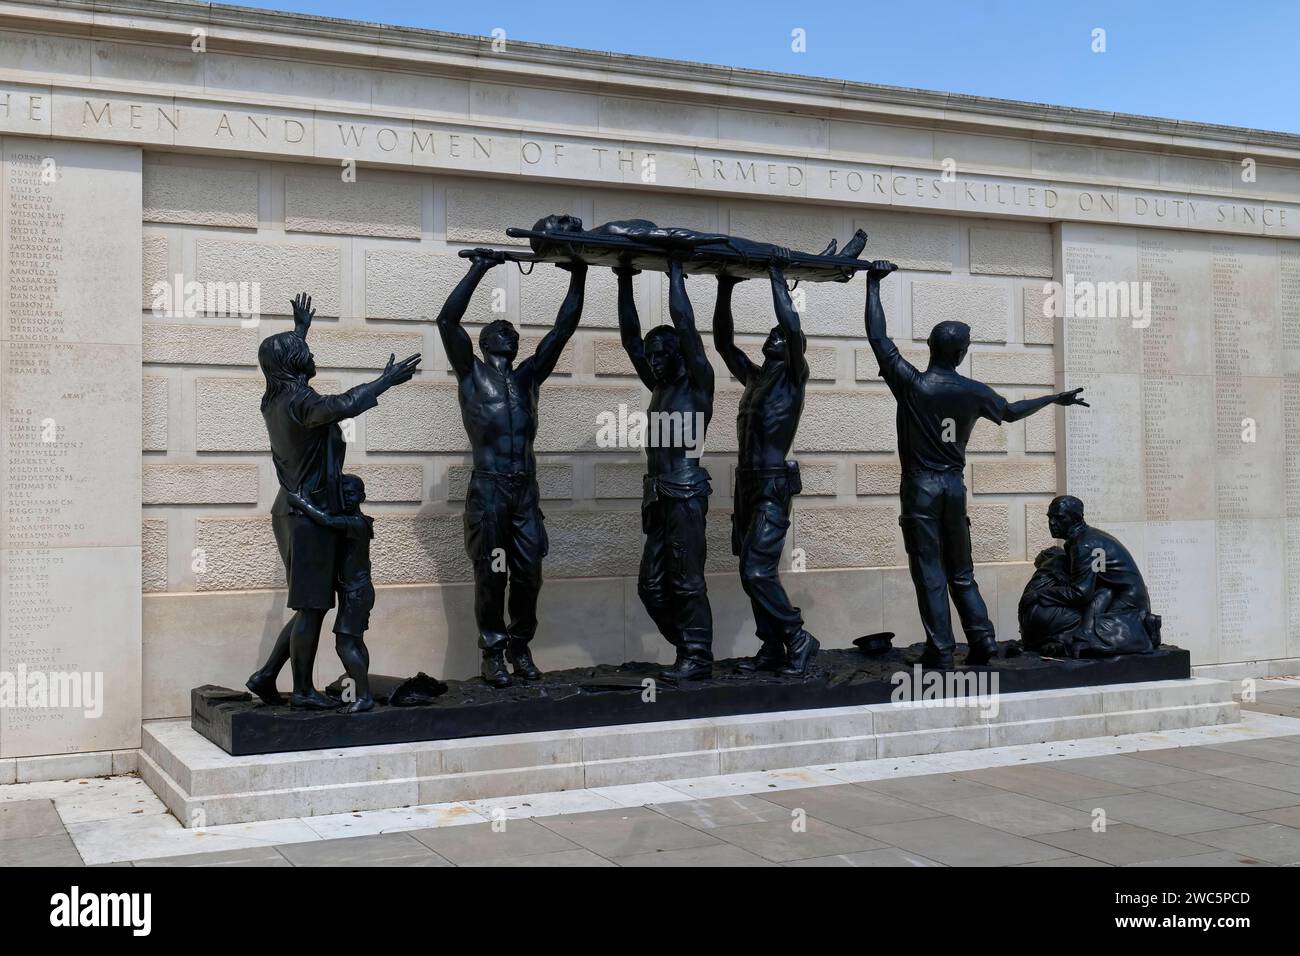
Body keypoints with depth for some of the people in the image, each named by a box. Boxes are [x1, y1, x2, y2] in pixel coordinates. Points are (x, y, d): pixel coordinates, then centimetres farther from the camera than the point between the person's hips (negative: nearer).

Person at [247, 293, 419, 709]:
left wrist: (300, 328, 48)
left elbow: (287, 363, 35)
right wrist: (387, 380, -33)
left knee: (311, 606, 16)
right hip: (311, 515, -10)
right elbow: (340, 406, -39)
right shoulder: (298, 401, -17)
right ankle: (303, 691, 3)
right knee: (311, 607, -3)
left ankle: (267, 675, 17)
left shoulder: (275, 399, 12)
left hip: (294, 510, 10)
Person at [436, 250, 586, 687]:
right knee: (491, 575, -1)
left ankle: (520, 649, 16)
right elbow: (447, 320, -5)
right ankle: (493, 653, 8)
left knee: (528, 574, 4)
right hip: (487, 489, -4)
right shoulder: (471, 373, 8)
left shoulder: (529, 375, 19)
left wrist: (578, 276, 9)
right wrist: (479, 269, -6)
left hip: (526, 490, 4)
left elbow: (564, 327, 15)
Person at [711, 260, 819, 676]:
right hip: (747, 485, 8)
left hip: (774, 487, -8)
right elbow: (723, 342, 21)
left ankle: (798, 639, -2)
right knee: (752, 572, 7)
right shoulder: (755, 377, 17)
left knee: (758, 571, -14)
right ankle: (773, 649, 13)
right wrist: (724, 292, 15)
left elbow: (792, 325, -15)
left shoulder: (793, 377, -1)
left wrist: (777, 276, -7)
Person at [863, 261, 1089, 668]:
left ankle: (941, 650, -4)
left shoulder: (912, 383, -9)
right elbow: (1011, 411, 19)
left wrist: (874, 284, 2)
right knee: (961, 572, 14)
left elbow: (878, 337, -5)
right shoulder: (973, 391, 1)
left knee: (929, 571, -2)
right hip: (954, 486, 3)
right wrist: (1056, 398, 35)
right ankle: (983, 642, 9)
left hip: (920, 485, -3)